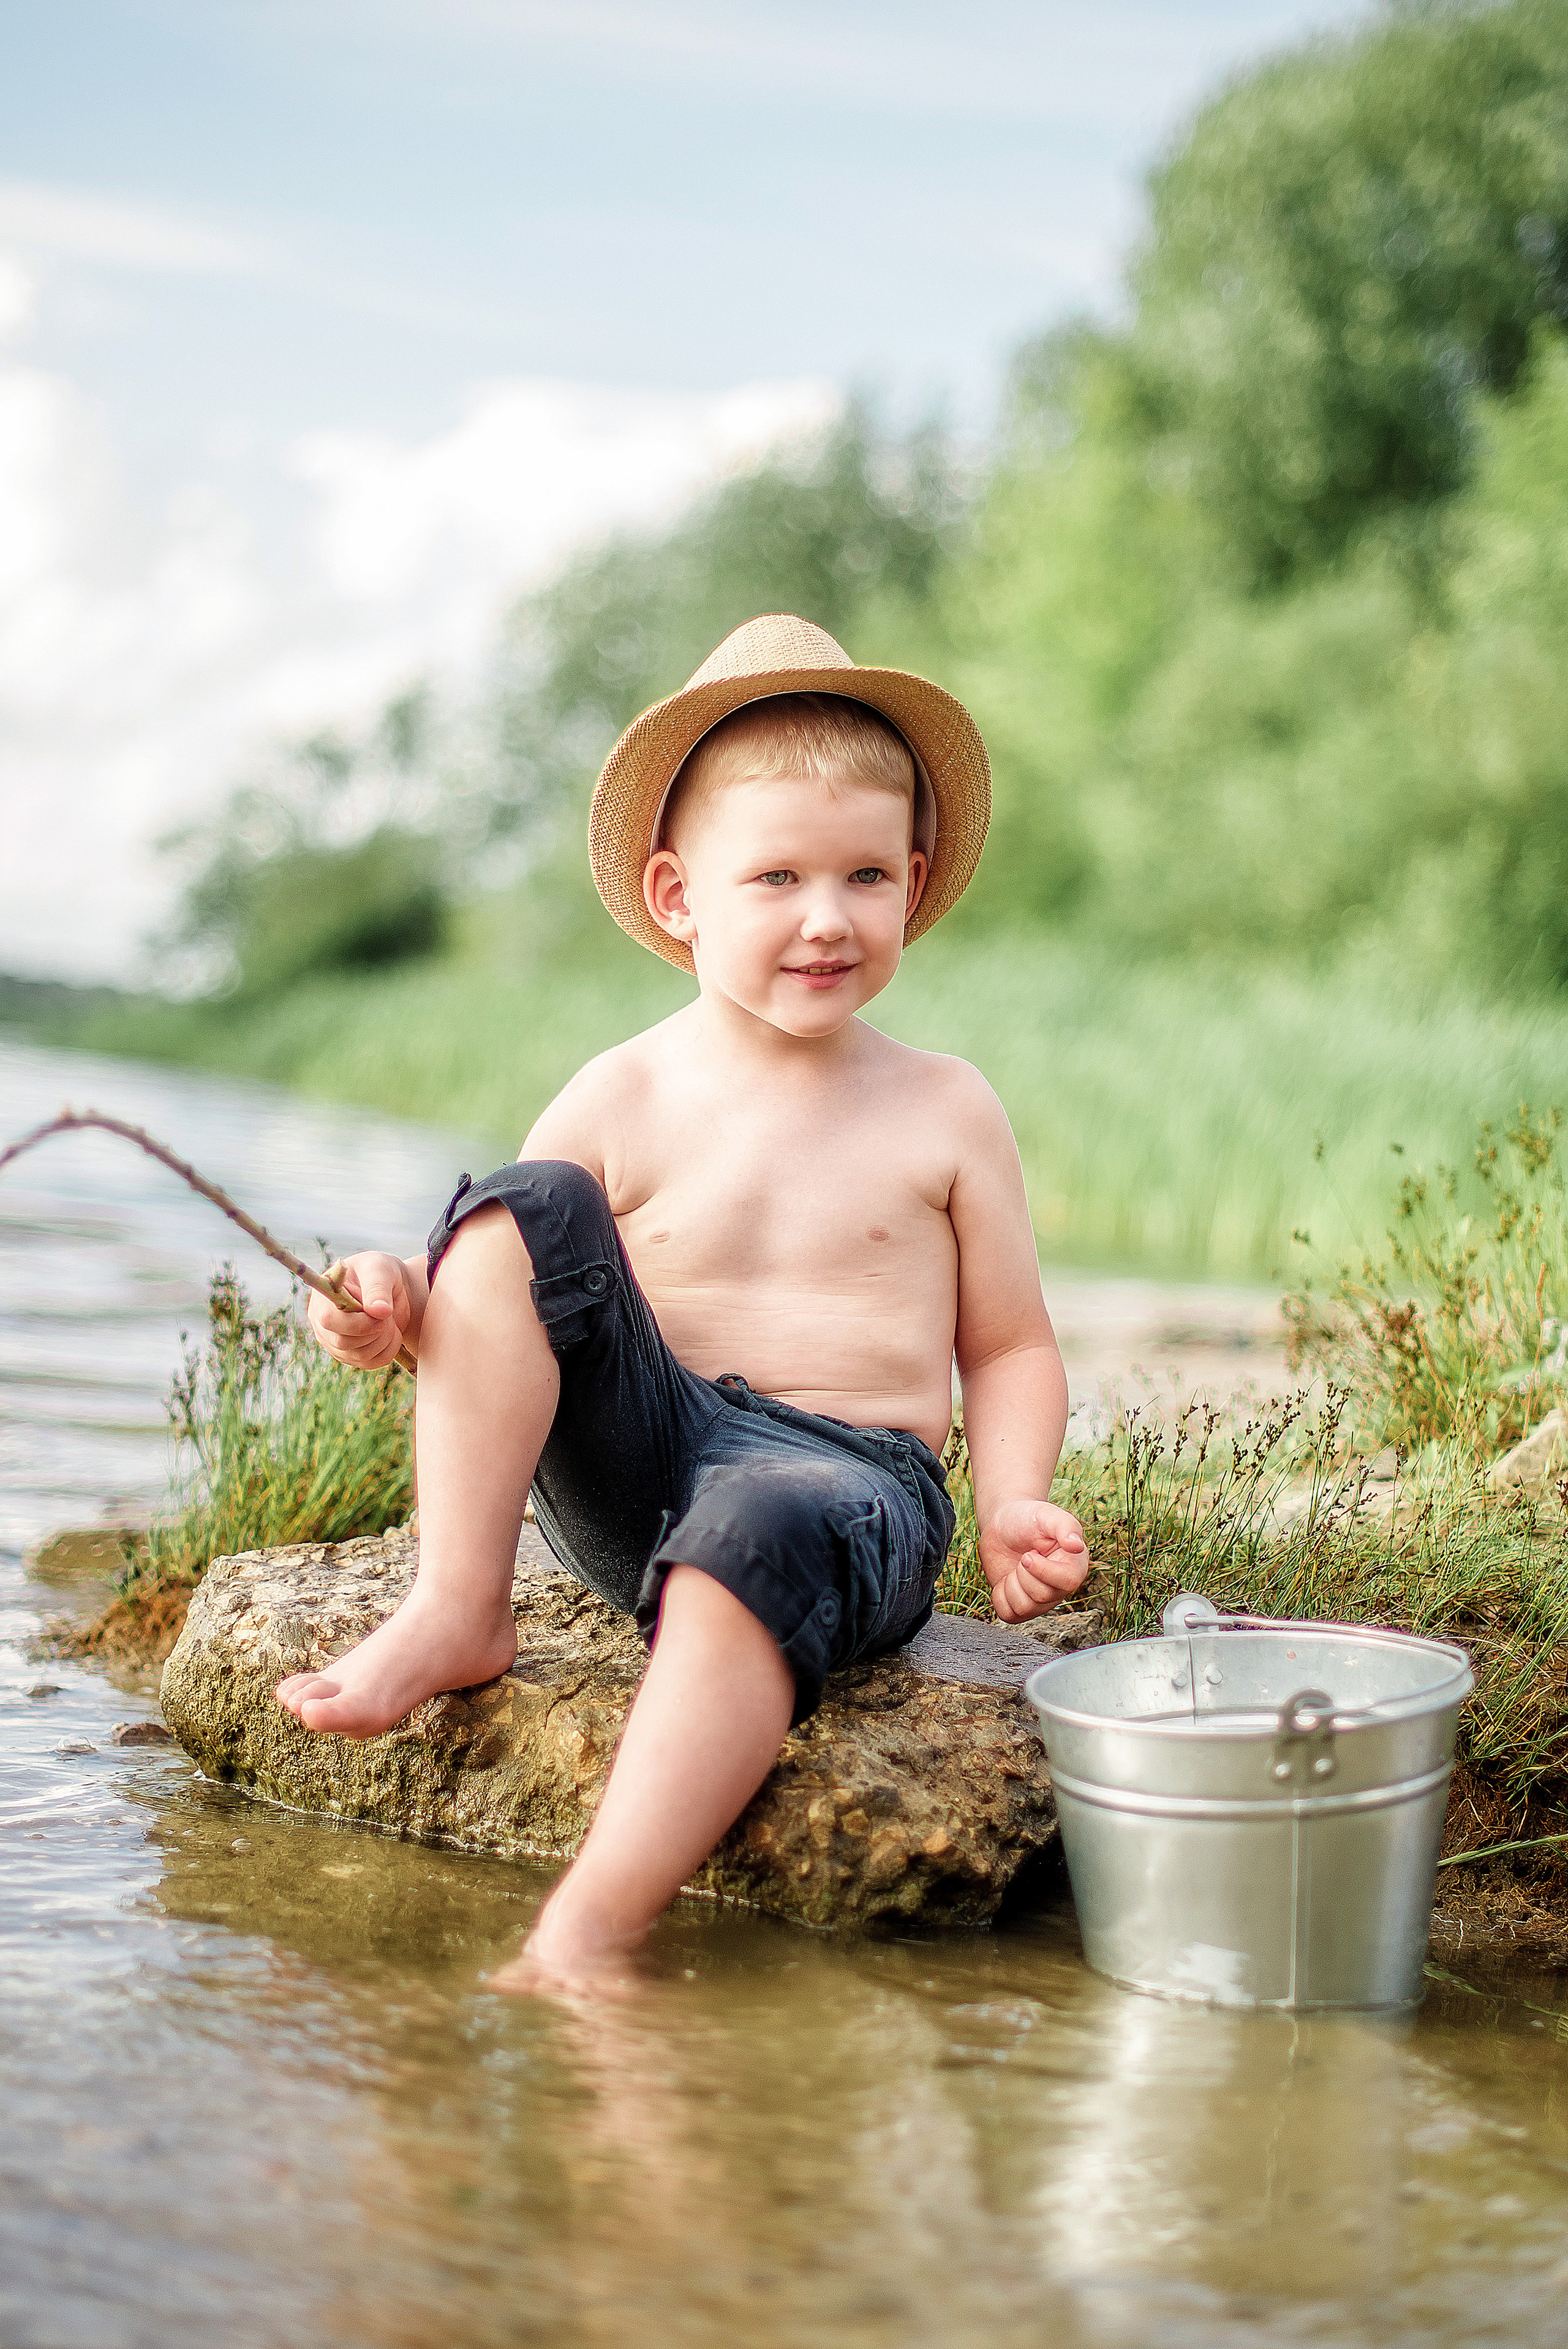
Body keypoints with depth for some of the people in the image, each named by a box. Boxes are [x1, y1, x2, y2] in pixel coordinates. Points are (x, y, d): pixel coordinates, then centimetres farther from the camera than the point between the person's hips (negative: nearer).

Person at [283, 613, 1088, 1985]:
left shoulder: (945, 1114, 7)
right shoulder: (628, 1101, 6)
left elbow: (1009, 1349, 11)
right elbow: (504, 1285, 10)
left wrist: (1012, 1508, -7)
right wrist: (400, 1309, -14)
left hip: (856, 1475, -2)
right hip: (635, 1469, 2)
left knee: (765, 1530, -39)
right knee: (527, 1206, -17)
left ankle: (592, 1928, -43)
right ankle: (457, 1611, -20)